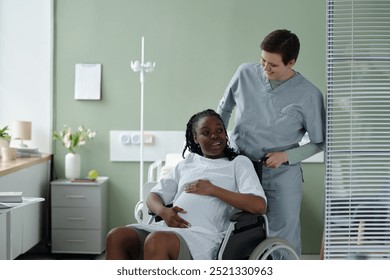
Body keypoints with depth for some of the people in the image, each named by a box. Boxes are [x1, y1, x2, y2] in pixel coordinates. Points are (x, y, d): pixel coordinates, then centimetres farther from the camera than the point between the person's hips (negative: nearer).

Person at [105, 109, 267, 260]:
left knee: (156, 241, -37)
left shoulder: (239, 163, 14)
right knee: (116, 237, -23)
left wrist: (213, 190, -4)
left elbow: (259, 206, -3)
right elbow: (153, 197, 24)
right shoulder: (188, 161, 28)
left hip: (204, 233, -5)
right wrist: (163, 212, -1)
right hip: (168, 227, 5)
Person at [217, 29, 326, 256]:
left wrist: (286, 156, -12)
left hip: (282, 175, -3)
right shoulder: (245, 74, -2)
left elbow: (321, 143, -1)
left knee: (285, 240, 3)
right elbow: (224, 108, 16)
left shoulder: (309, 95, -10)